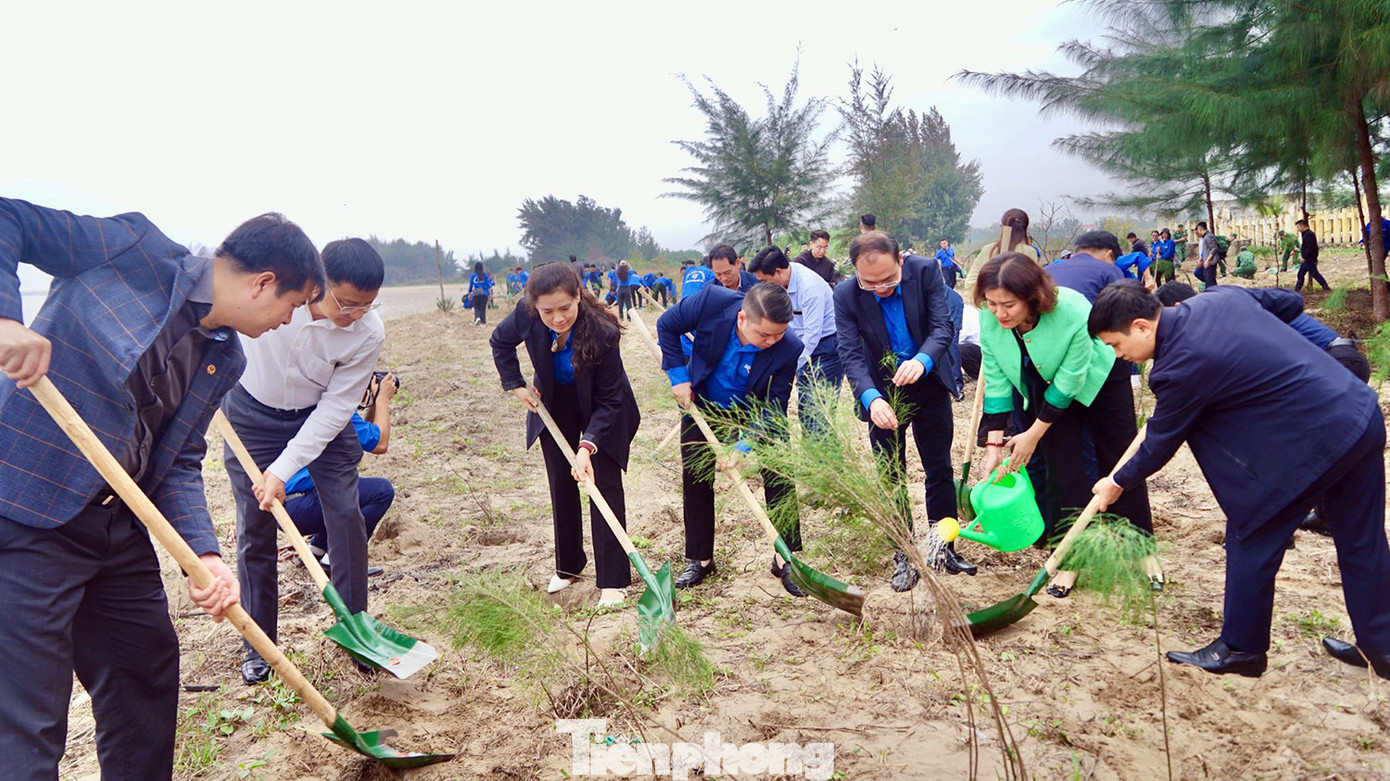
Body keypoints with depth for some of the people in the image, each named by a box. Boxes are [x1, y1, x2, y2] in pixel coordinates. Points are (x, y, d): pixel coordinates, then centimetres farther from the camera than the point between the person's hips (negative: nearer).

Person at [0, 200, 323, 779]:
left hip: (119, 528, 8)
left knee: (149, 677, 19)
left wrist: (203, 555, -7)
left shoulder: (225, 361, 10)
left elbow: (179, 463, 8)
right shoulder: (136, 249, -9)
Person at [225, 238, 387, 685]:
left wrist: (283, 470, -25)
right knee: (254, 529, 3)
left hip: (320, 415, 0)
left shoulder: (369, 334, -27)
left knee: (346, 516, -6)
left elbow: (336, 408, -22)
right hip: (252, 412, 0)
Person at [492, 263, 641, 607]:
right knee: (561, 485, 11)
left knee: (604, 482, -7)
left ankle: (612, 579, -1)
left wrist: (588, 446, -38)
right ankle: (568, 565, 27)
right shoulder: (527, 315, -26)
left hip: (600, 411, -4)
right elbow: (500, 343, -1)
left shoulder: (603, 331, -36)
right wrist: (515, 385, -9)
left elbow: (609, 400, -29)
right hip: (554, 408, 4)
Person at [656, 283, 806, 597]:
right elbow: (666, 325, -14)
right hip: (701, 405, 1)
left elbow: (773, 407, -24)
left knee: (779, 475, -7)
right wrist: (678, 375, -17)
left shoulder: (788, 348, -33)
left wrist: (743, 446, -35)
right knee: (695, 480, 5)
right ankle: (700, 560, 20)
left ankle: (785, 559, 8)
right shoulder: (712, 302, -33)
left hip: (753, 411, -1)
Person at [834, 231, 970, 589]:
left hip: (929, 383, 1)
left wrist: (923, 360, -45)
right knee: (891, 477, 6)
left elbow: (943, 327, -23)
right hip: (882, 392, -1)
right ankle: (903, 557, 19)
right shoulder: (846, 296, -20)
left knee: (940, 469, 12)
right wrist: (871, 398, -43)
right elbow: (850, 354, -25)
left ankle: (943, 547, 28)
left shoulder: (926, 271, -19)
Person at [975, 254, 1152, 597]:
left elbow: (1069, 381, -29)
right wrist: (994, 443, -21)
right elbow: (996, 380, -18)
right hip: (1046, 385, 3)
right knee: (1061, 465, -3)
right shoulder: (989, 318, -28)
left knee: (1118, 460, 7)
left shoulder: (1073, 312, -40)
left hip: (1099, 378, -3)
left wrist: (1033, 434, -23)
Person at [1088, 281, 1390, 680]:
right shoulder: (1219, 298, 3)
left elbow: (1160, 443, -7)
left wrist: (1118, 484, 10)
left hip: (1312, 443, -9)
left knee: (1251, 539, 7)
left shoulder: (1183, 367, -20)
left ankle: (1241, 648, 20)